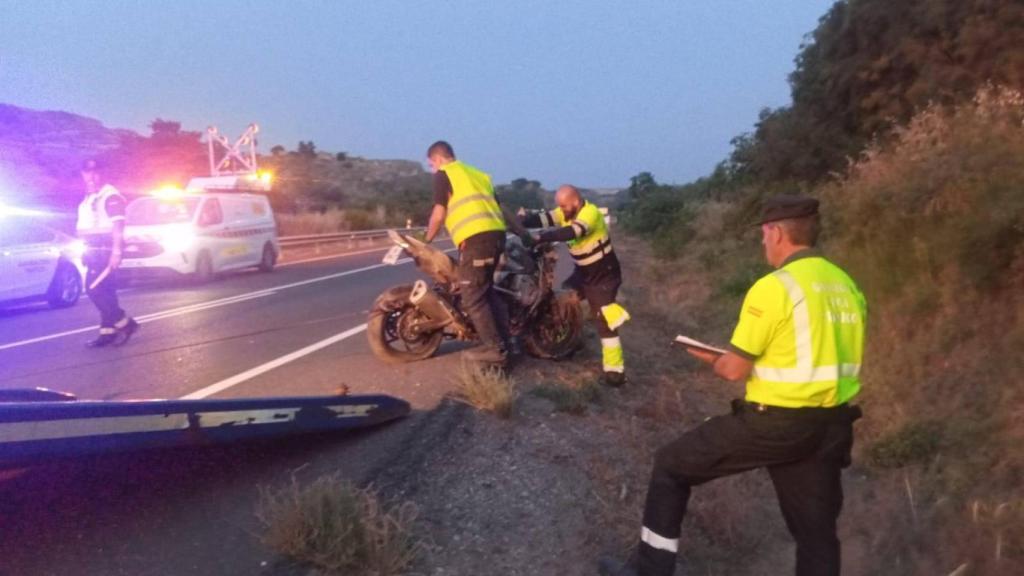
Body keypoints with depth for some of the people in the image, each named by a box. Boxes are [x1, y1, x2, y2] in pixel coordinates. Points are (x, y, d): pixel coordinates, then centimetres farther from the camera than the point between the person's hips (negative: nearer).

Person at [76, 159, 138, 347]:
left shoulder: (110, 195, -10)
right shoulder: (89, 199, 19)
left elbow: (118, 225, -19)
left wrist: (116, 252, -26)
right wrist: (86, 250, 18)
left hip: (106, 250, -9)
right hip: (94, 251, 9)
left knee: (95, 289, -15)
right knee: (104, 291, 8)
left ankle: (125, 323, -7)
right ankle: (108, 331, 11)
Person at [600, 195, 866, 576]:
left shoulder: (774, 287, -16)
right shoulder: (846, 285, 7)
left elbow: (734, 370, -14)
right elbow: (829, 355, 16)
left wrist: (713, 360, 8)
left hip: (775, 423, -7)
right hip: (833, 425, 8)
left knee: (671, 466, 9)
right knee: (816, 529, 18)